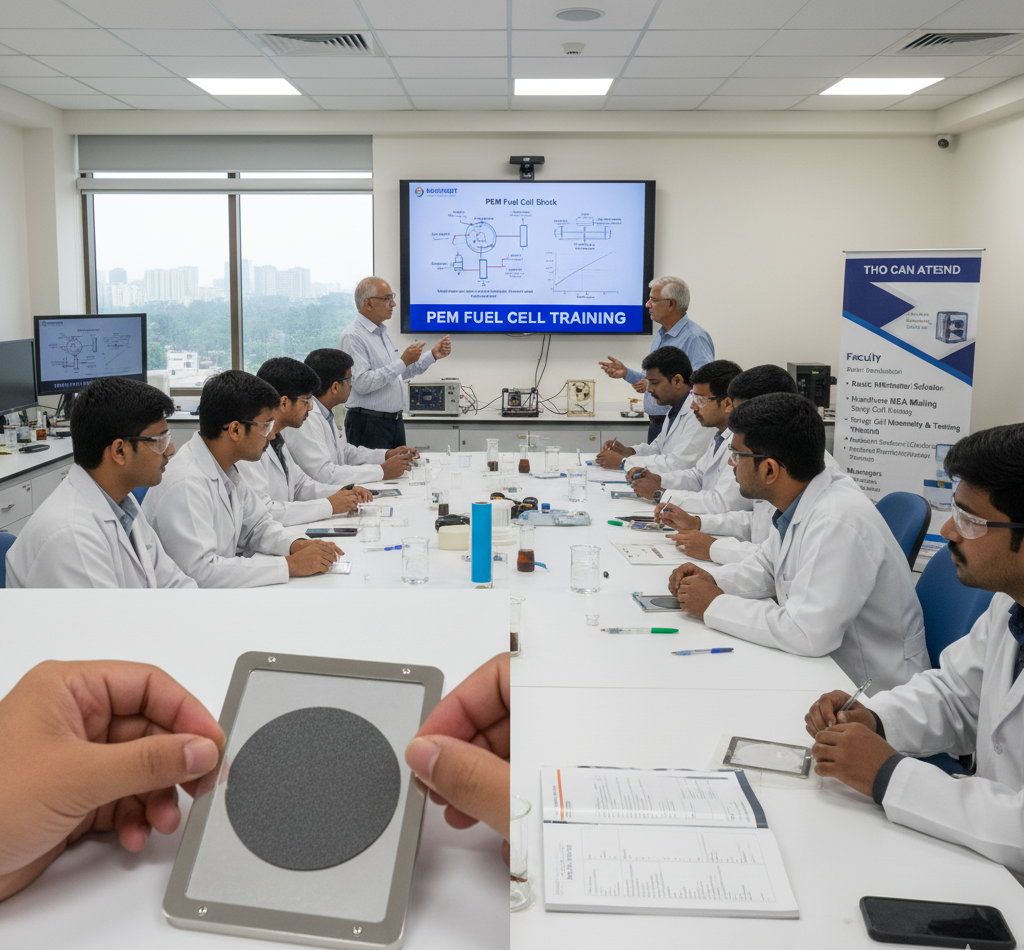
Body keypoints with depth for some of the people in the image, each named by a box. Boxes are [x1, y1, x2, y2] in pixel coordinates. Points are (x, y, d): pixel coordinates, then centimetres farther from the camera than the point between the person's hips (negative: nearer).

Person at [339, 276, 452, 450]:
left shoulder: (382, 332, 15)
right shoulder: (352, 336, -15)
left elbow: (401, 372, 24)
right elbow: (362, 383, -25)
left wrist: (433, 355, 13)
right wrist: (403, 361, -23)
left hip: (395, 421, 9)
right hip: (369, 422, -9)